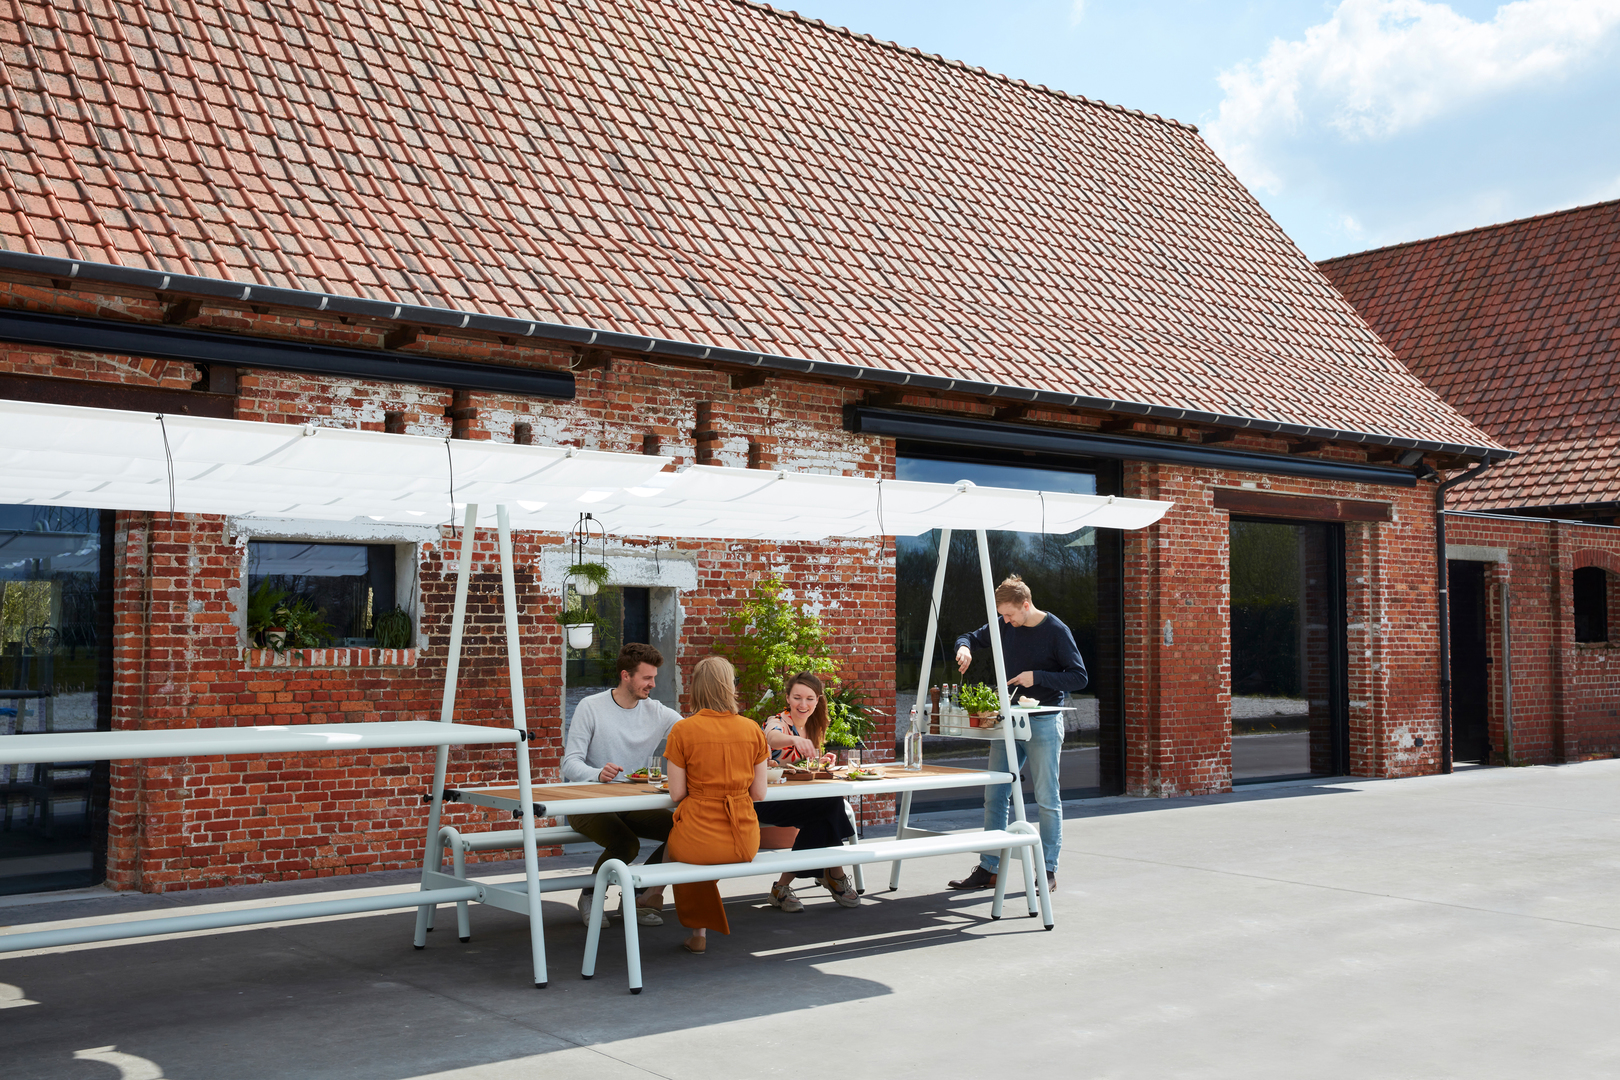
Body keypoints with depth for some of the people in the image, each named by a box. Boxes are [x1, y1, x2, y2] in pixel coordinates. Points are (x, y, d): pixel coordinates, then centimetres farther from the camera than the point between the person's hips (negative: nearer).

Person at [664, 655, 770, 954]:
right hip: (743, 840, 3)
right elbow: (759, 793, 3)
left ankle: (699, 932, 34)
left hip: (698, 838, -3)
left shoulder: (683, 731, -9)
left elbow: (676, 795, -5)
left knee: (675, 846, 33)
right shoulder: (752, 730, -1)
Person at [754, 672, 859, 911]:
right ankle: (834, 873, -11)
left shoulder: (813, 727, 11)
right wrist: (795, 740, -60)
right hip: (765, 802, -7)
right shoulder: (776, 722, -12)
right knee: (830, 803, -27)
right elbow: (773, 738, -38)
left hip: (798, 799, 7)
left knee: (824, 816, -26)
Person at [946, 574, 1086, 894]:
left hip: (1043, 724, -5)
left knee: (1047, 800, 1)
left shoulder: (1056, 630, -9)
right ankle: (988, 868, 9)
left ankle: (1049, 870, 11)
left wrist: (1036, 677, -18)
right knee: (994, 796, 3)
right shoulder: (1004, 626, 5)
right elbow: (972, 637, 20)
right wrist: (964, 648, -4)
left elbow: (1079, 677, -9)